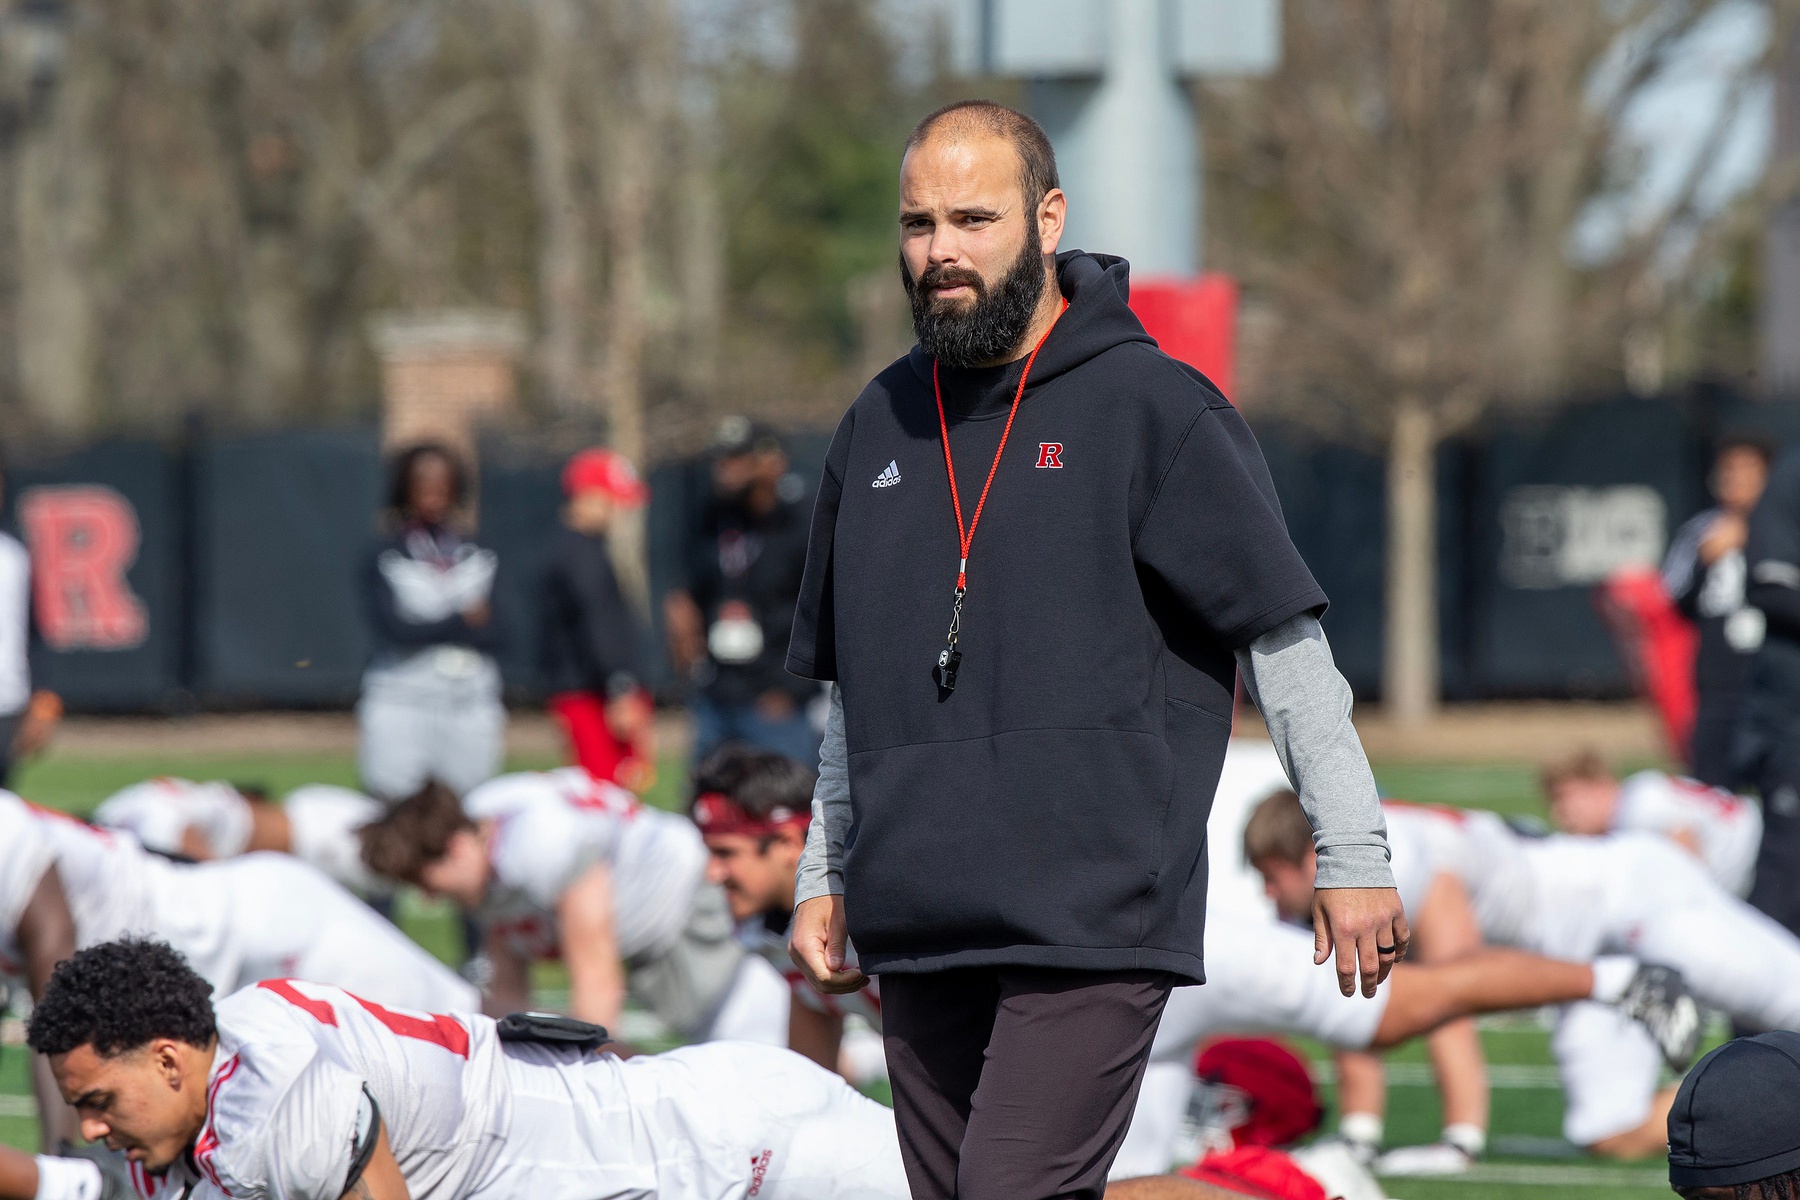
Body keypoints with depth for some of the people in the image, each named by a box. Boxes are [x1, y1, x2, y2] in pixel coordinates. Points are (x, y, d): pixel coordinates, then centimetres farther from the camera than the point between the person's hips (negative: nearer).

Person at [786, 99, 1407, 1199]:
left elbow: (1287, 644, -2)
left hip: (1092, 921, -6)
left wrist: (1354, 857, -4)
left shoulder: (1153, 407, -3)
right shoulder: (883, 424, 14)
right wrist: (824, 875, 20)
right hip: (916, 927, 6)